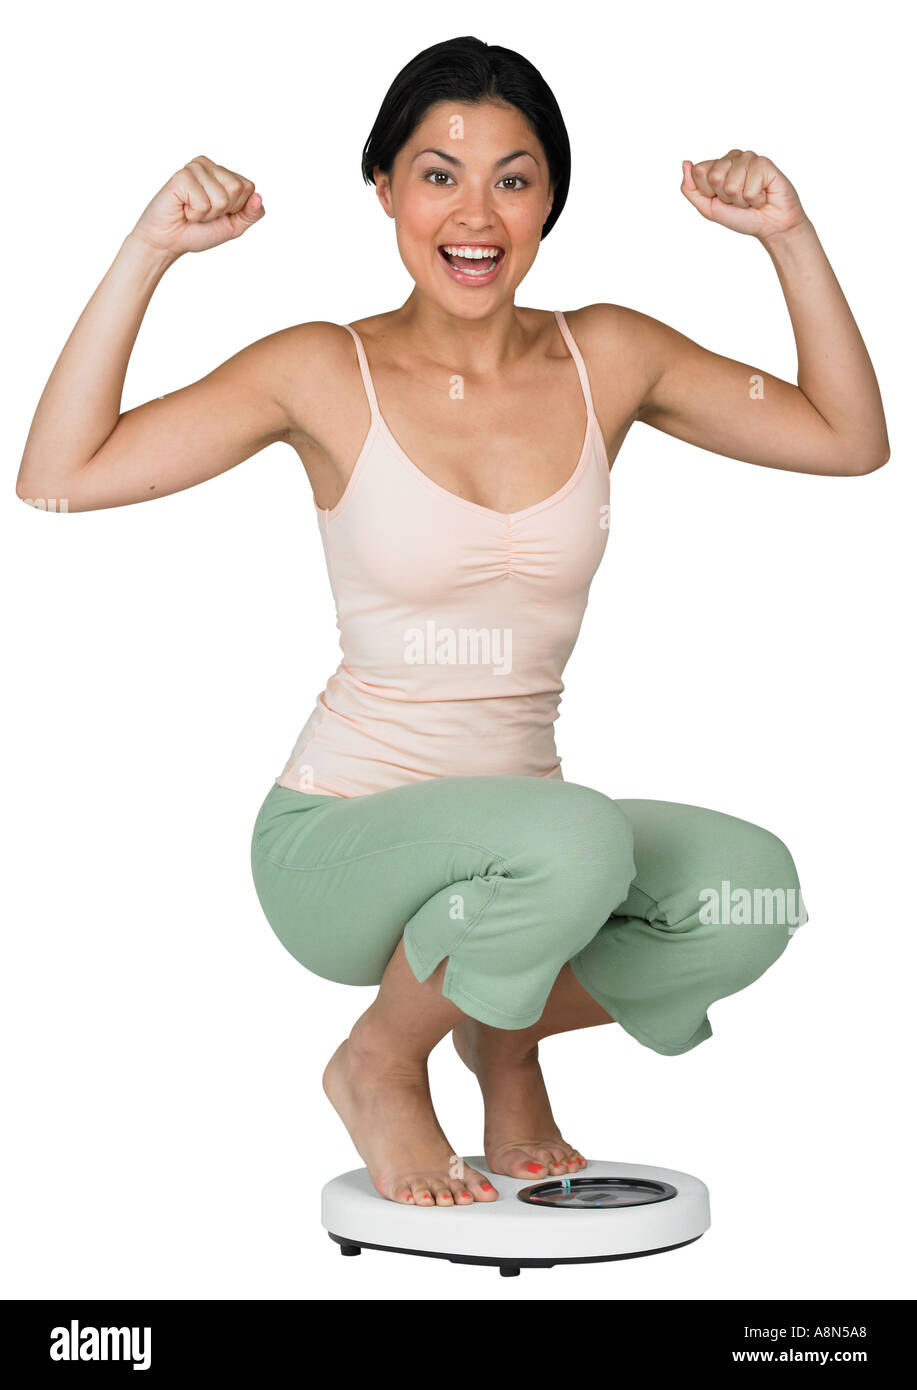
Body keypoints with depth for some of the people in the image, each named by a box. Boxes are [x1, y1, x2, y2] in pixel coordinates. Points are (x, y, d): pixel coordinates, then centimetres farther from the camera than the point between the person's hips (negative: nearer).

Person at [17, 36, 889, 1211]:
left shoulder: (608, 357, 2)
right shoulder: (328, 374, -8)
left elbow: (851, 441, 5)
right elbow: (59, 479, -16)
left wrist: (790, 235, -4)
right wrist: (149, 250, -20)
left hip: (518, 831, 4)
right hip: (336, 839, -4)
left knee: (754, 889, -25)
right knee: (572, 839, -35)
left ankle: (506, 1032, 7)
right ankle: (378, 1064, -2)